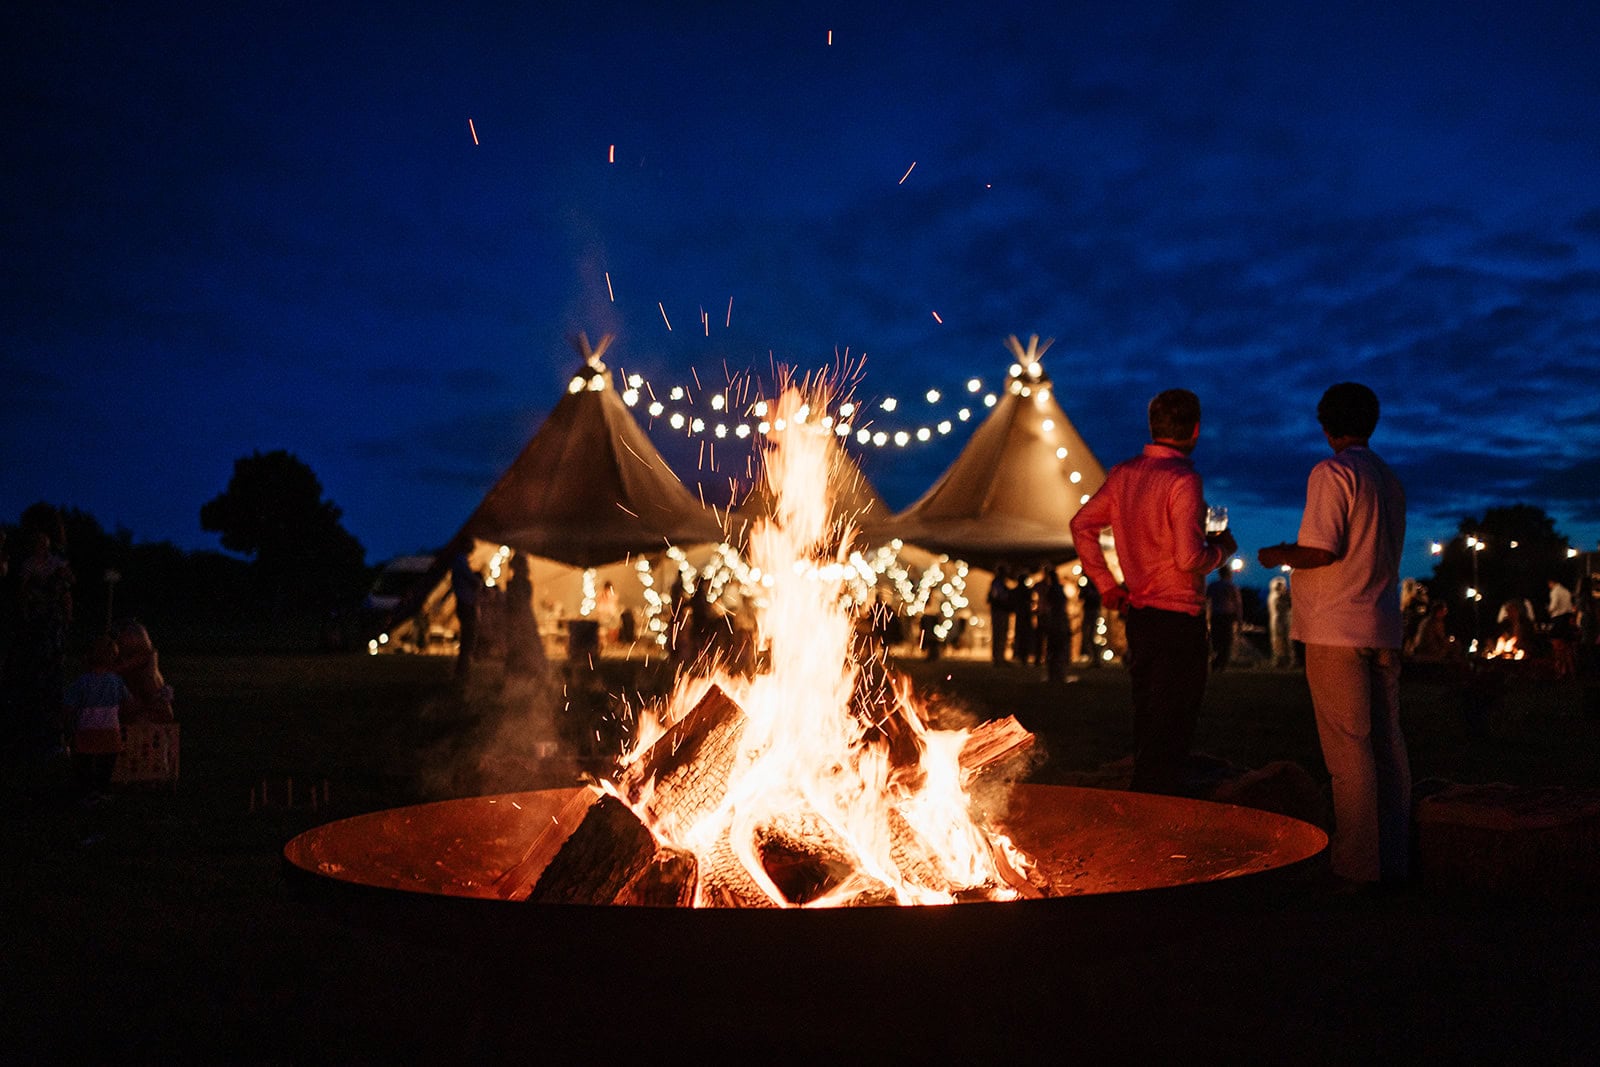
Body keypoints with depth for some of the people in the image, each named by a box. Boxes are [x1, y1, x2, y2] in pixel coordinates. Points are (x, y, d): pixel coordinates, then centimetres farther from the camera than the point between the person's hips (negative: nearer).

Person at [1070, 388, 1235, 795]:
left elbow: (1082, 524, 12)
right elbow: (1189, 559, -21)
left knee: (1146, 719, 18)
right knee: (1173, 728, -1)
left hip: (1139, 614, 8)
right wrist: (1221, 548, 0)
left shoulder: (1123, 473, 6)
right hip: (1179, 618, -8)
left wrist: (1107, 586, 15)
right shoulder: (1183, 479, -16)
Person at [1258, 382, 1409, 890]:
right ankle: (1394, 859, 13)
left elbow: (1323, 550, -18)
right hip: (1383, 629, 8)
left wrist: (1277, 556, 0)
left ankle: (1356, 867, -4)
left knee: (1349, 750, -6)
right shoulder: (1389, 480, 16)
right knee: (1386, 744, 9)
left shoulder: (1331, 473, -9)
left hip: (1336, 630, -8)